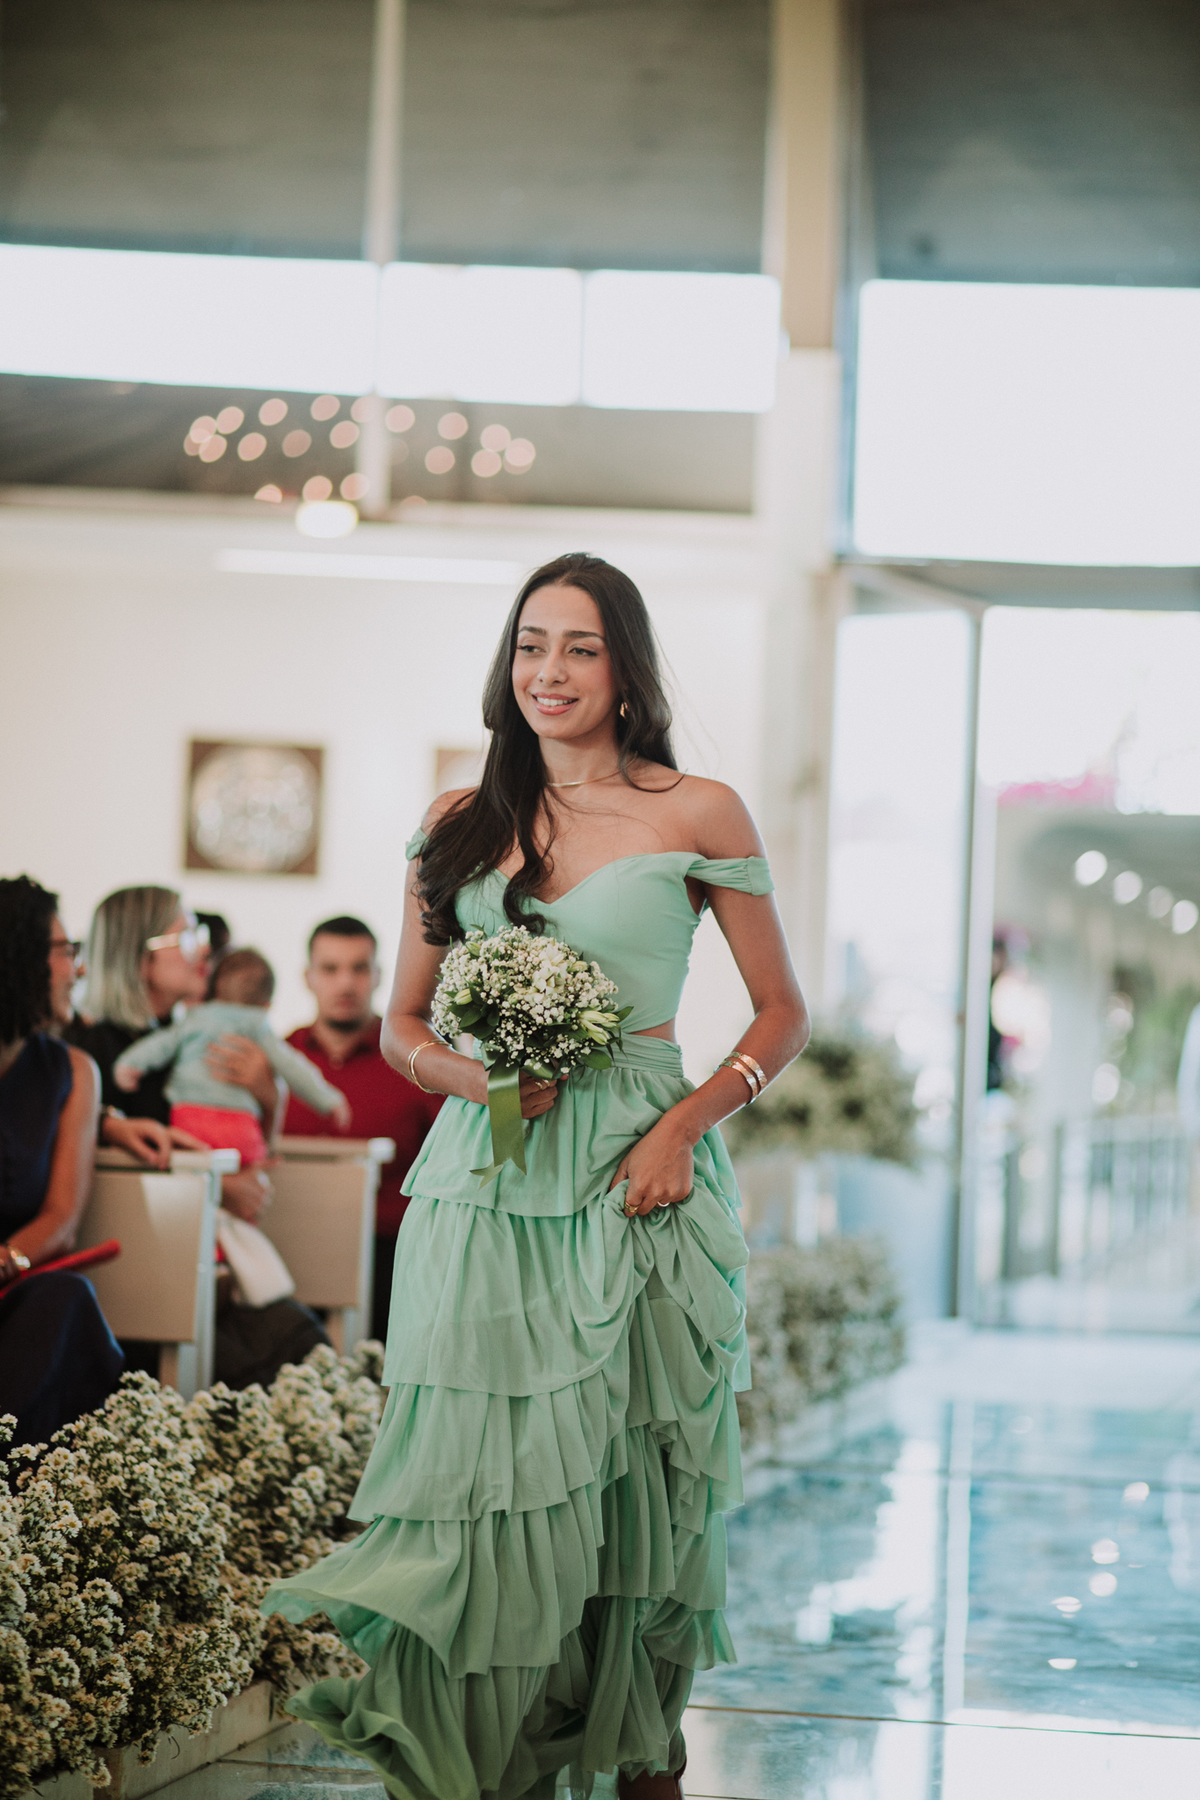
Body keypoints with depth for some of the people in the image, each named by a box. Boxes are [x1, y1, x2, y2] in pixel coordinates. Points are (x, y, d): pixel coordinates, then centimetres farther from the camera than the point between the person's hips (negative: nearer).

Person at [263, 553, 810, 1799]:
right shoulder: (459, 826, 10)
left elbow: (782, 1015, 5)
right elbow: (402, 1023, 15)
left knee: (630, 1477, -1)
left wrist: (684, 1126, -10)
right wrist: (470, 1075, -7)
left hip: (634, 1180, -2)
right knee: (479, 1471, -2)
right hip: (485, 1181, 2)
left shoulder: (697, 817, 2)